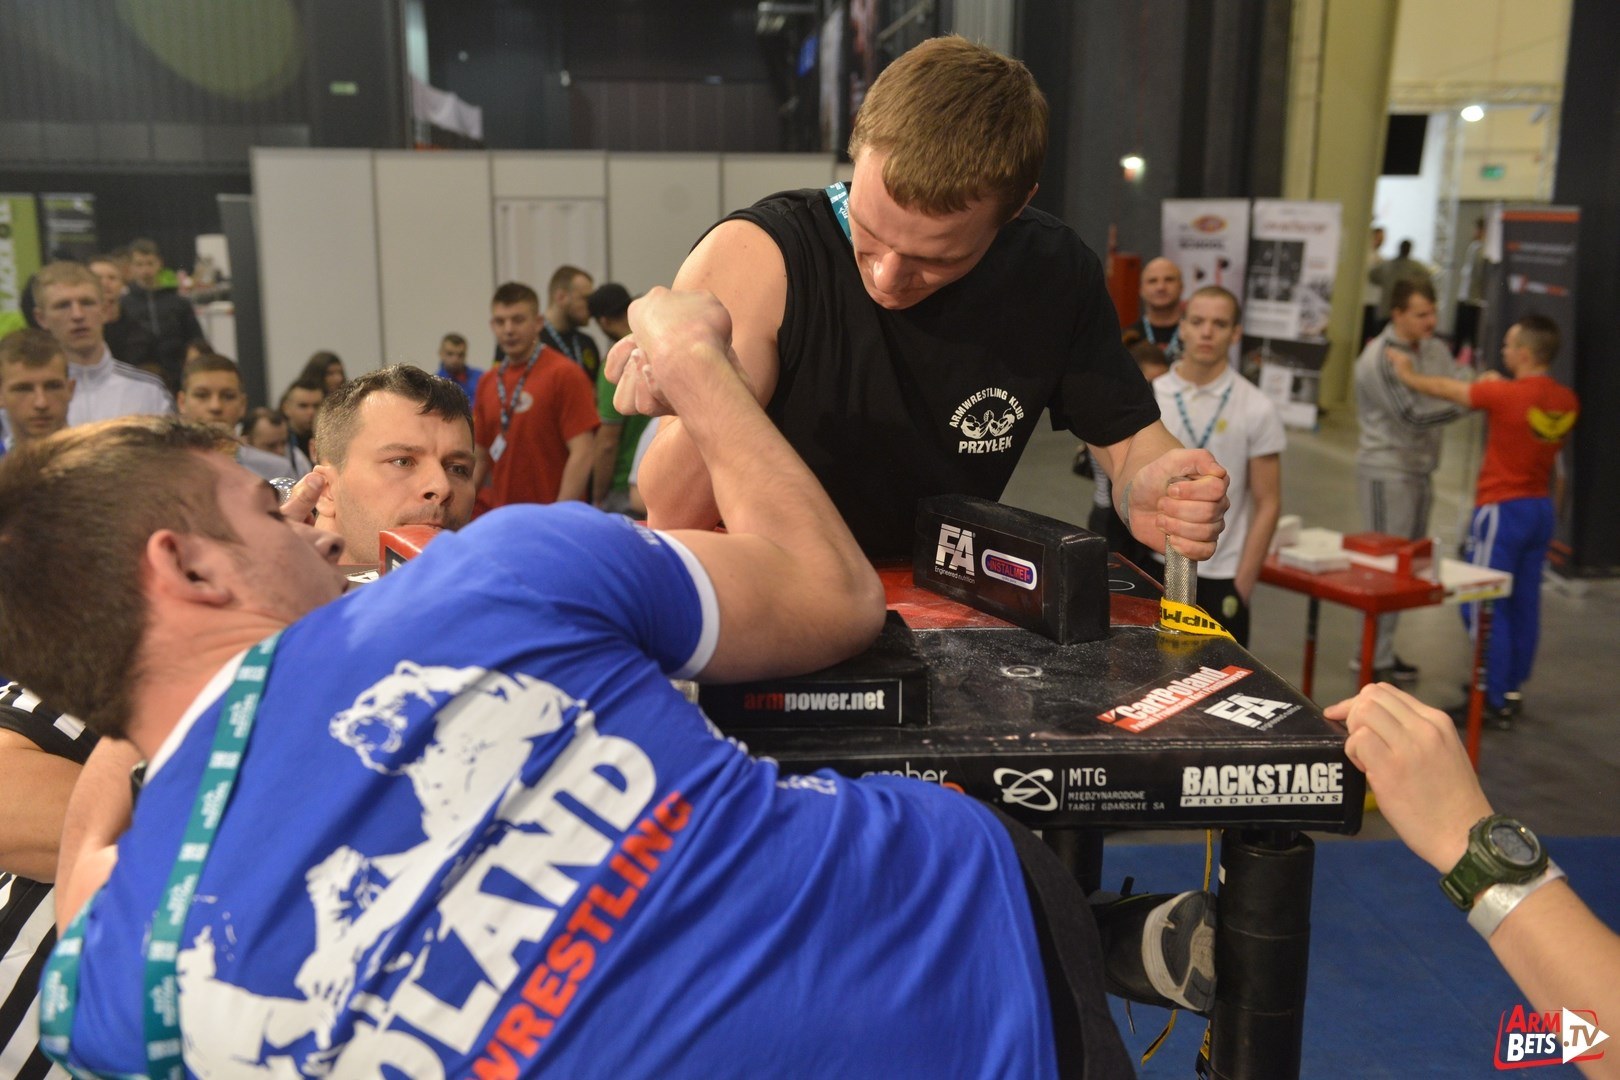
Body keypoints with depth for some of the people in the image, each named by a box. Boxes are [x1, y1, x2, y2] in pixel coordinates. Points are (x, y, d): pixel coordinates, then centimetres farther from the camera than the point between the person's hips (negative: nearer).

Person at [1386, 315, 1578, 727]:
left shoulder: (1505, 395, -17)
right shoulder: (1567, 402, 2)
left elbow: (1446, 389, -3)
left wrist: (1407, 373, 14)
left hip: (1502, 510, -7)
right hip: (1541, 508, 7)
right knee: (1524, 605, 12)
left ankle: (1494, 701, 1)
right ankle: (1512, 690, 22)